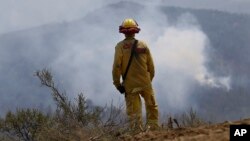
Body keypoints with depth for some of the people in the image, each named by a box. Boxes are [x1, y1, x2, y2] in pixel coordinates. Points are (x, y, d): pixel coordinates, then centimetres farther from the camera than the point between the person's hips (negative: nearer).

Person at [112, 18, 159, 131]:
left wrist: (117, 83, -3)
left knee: (133, 112, 3)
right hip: (145, 83, 1)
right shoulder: (143, 45, 3)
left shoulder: (120, 46, -4)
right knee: (152, 107, 15)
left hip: (130, 85, -1)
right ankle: (153, 127, 7)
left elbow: (116, 66, -12)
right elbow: (151, 66, 6)